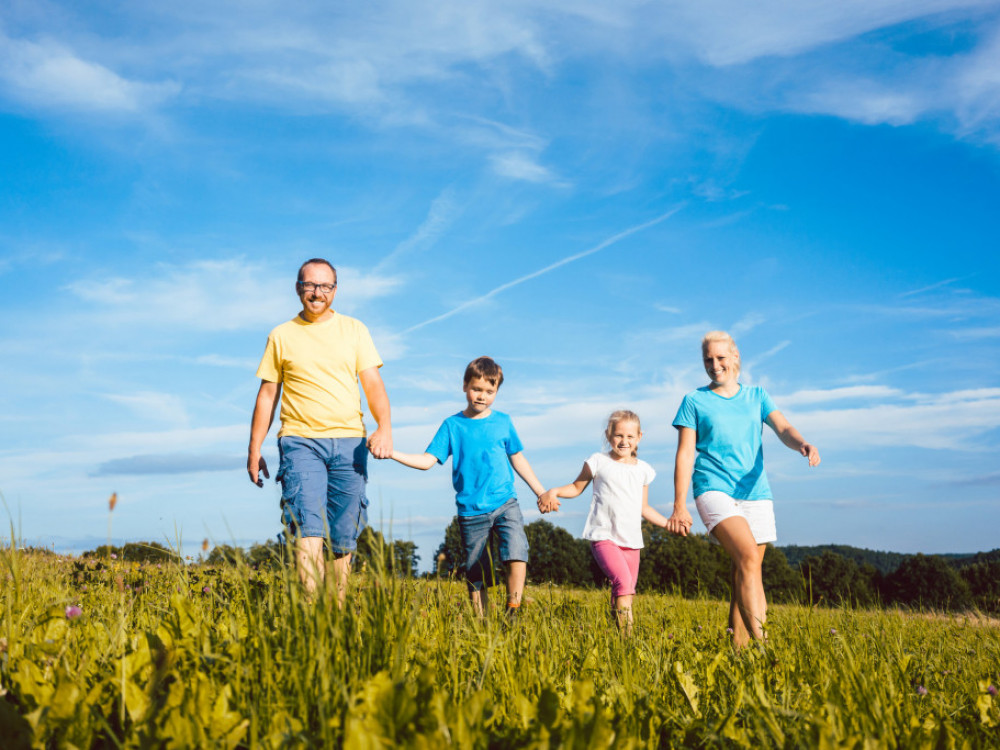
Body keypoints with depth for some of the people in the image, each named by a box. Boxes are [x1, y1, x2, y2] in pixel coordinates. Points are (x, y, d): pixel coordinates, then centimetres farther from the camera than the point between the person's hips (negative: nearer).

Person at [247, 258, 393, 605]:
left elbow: (373, 384, 5)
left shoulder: (354, 330, 12)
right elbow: (267, 394, 13)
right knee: (309, 528, -16)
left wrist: (385, 427, -12)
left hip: (349, 442, 2)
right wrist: (254, 449, 10)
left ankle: (338, 610, 14)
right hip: (301, 441, -1)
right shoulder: (281, 336, 11)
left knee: (344, 537, 3)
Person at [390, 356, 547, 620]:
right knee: (476, 575, 3)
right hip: (471, 511, 0)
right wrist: (392, 454, -15)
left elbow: (517, 459, 18)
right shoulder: (452, 425, 3)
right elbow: (428, 460, -2)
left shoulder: (502, 421, 9)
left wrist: (541, 492, 20)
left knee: (516, 553, -21)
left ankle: (512, 613, -12)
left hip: (505, 503, 1)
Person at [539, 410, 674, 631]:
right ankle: (625, 634, -29)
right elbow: (577, 487, 14)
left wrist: (670, 524, 19)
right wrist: (554, 491, -5)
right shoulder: (599, 462, 3)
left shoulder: (643, 469, 15)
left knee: (624, 593, 4)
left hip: (631, 540, 5)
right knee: (623, 581, -25)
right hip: (603, 536, -5)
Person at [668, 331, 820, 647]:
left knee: (745, 572, 3)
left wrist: (804, 445, -23)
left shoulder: (757, 396, 17)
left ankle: (740, 645, 12)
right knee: (748, 555, -24)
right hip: (714, 490, -4)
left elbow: (783, 429, 1)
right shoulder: (694, 401, 9)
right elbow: (685, 455, 4)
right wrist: (679, 506, -3)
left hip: (755, 493, 4)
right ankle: (759, 637, -28)